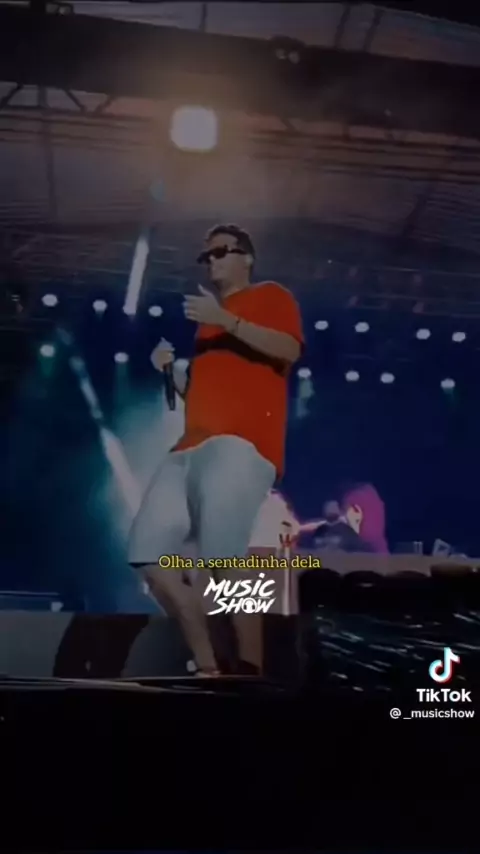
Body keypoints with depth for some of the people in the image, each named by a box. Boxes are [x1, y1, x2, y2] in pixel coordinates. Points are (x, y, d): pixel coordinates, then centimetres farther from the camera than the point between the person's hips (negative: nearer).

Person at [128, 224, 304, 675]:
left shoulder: (270, 296, 14)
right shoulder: (206, 317, 34)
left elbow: (289, 349, -7)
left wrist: (227, 320, -13)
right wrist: (170, 370, 16)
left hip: (244, 442, -7)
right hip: (194, 444, 8)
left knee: (221, 560, -25)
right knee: (149, 549, -8)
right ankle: (207, 664, -2)